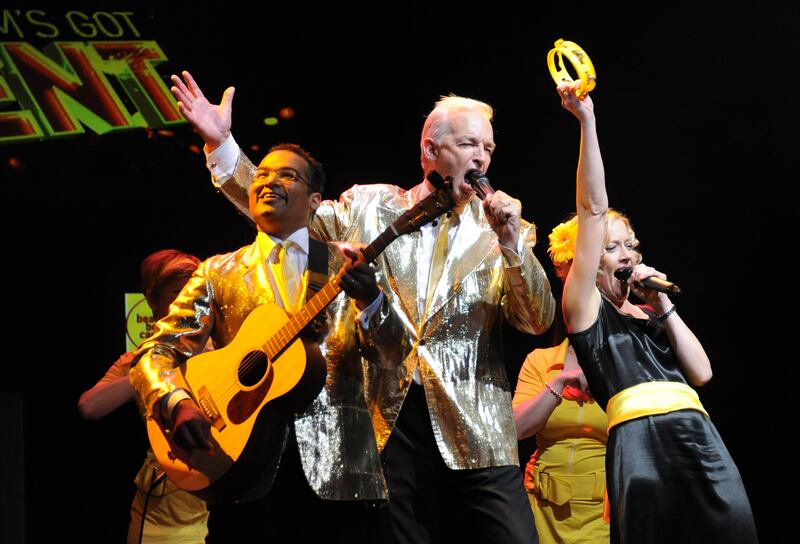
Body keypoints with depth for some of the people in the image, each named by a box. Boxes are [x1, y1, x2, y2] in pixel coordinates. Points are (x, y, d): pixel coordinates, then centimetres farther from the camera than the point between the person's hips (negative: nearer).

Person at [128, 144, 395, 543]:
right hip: (245, 471, 0)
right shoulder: (218, 273, 12)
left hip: (336, 469, 0)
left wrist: (369, 299, -22)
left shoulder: (344, 266, 10)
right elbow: (155, 354, 6)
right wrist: (178, 405, -16)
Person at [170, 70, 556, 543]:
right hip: (391, 423, 1)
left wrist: (511, 242, -14)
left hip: (475, 432, -1)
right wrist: (221, 142, 3)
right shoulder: (370, 207, 11)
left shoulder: (499, 229, 8)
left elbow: (539, 322, 0)